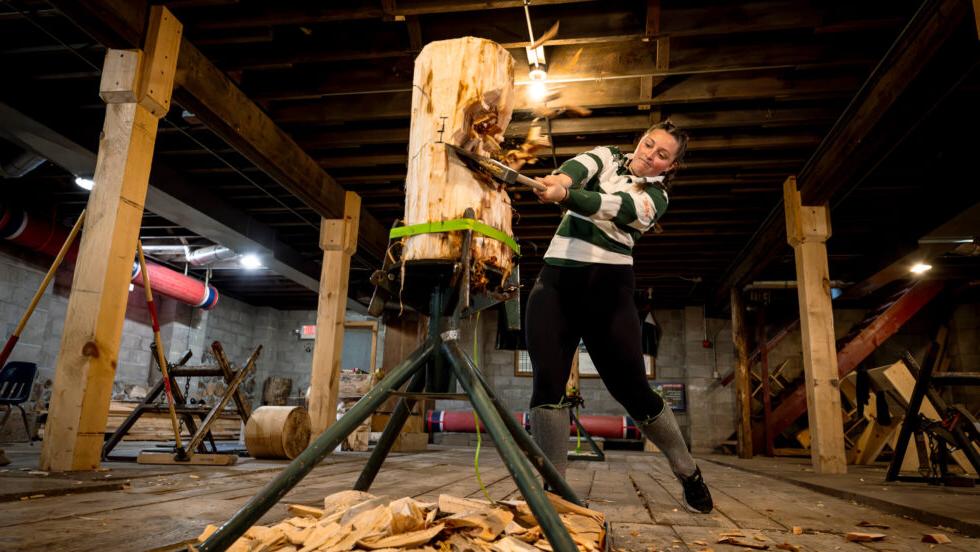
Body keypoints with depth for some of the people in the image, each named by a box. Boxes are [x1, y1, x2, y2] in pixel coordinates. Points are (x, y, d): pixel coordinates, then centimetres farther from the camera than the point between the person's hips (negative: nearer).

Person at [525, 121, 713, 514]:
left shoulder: (654, 195, 4)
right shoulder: (607, 156, 16)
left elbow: (610, 205, -18)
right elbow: (579, 167, -9)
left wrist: (563, 196, -35)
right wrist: (560, 178, -32)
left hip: (607, 286, -2)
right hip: (557, 277, 3)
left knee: (631, 388, -1)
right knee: (547, 383, -10)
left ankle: (689, 473, 22)